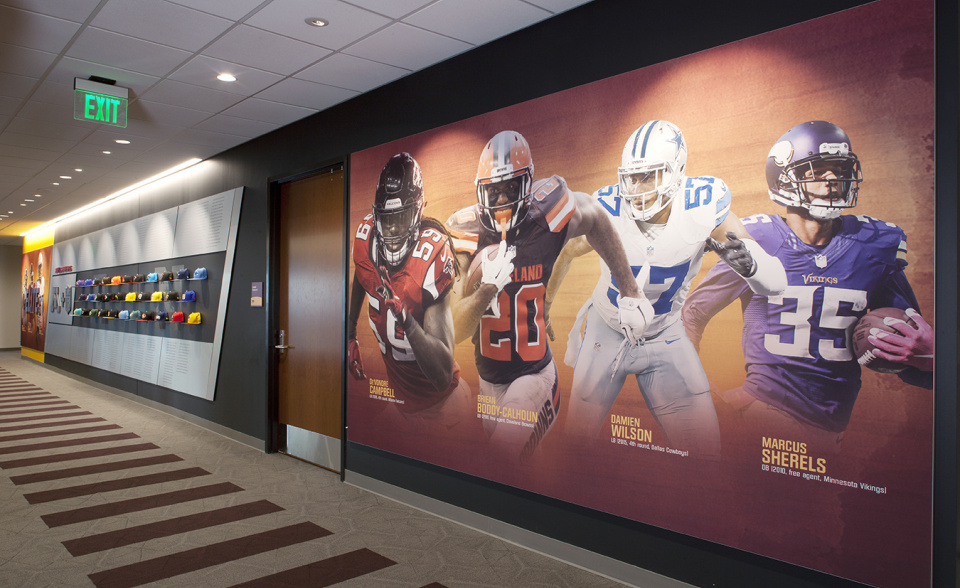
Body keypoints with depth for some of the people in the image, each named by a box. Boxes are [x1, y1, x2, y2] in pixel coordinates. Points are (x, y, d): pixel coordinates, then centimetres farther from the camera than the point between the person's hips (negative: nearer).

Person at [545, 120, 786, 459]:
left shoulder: (704, 208, -22)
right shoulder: (607, 211, -22)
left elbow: (775, 282, -20)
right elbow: (565, 253, 0)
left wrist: (747, 261, -44)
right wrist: (543, 307, 11)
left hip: (665, 338, 1)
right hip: (607, 333, 0)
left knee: (704, 451, -4)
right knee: (579, 438, 8)